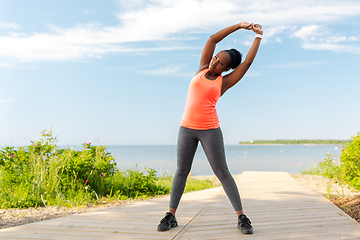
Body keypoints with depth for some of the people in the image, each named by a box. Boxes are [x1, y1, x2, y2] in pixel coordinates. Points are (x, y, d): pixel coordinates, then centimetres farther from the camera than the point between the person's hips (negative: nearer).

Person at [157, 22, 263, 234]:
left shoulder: (224, 82, 2)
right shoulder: (202, 69, 10)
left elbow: (248, 62, 0)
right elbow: (212, 39, 7)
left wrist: (258, 36, 8)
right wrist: (239, 26, 6)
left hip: (210, 130, -3)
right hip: (187, 129, 3)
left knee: (222, 172, -1)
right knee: (181, 172, 7)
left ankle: (241, 217, 7)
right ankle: (171, 216, 15)